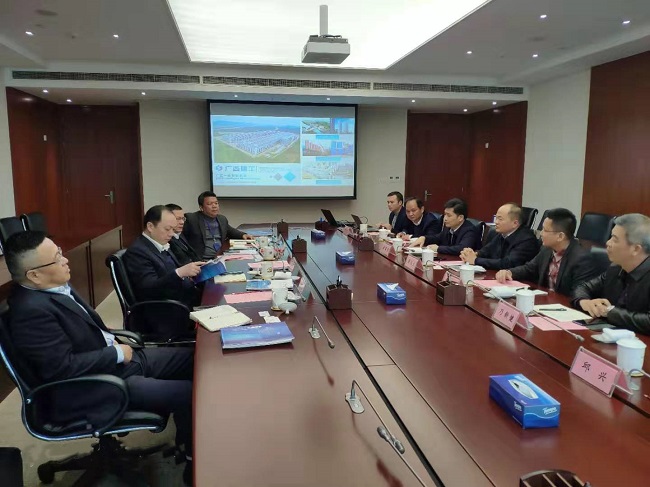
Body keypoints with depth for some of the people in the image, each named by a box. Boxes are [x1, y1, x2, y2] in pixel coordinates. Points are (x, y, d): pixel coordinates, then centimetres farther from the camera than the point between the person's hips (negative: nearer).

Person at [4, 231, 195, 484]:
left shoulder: (55, 287, 4)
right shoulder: (31, 311, -24)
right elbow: (63, 367, -26)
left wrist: (111, 339, 1)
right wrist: (117, 354, -17)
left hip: (115, 360, 10)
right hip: (92, 388, -10)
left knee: (191, 357, 7)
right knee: (187, 394, -19)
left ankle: (188, 437, 25)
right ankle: (195, 459, 8)